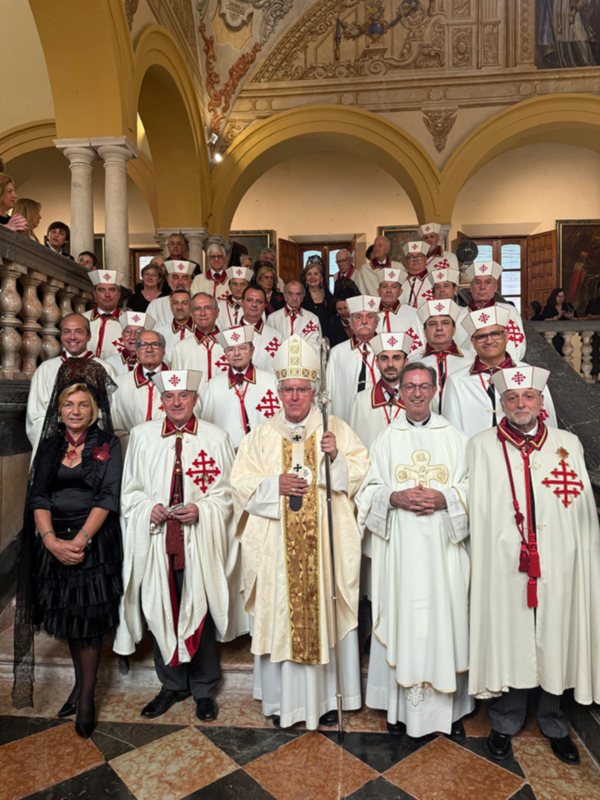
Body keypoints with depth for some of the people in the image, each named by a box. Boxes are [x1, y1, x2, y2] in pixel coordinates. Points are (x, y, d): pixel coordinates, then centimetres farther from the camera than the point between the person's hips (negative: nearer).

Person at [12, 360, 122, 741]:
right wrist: (50, 539, -14)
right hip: (54, 544, 4)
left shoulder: (107, 444, -1)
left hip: (95, 542, -3)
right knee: (67, 617, 13)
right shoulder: (49, 445, 8)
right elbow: (38, 495, 1)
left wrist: (80, 539, -18)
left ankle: (87, 697, 15)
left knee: (88, 620, 0)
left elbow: (108, 496, -9)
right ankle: (80, 683, 32)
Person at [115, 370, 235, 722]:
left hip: (200, 540, -2)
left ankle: (203, 687, 28)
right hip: (157, 540, 2)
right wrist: (148, 507, -9)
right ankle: (172, 684, 33)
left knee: (200, 612, 7)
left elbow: (228, 492, 1)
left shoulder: (216, 438, -2)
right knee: (161, 611, 11)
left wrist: (201, 510, -15)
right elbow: (130, 490, 9)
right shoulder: (142, 435, 5)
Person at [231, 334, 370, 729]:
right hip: (276, 546, 1)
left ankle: (327, 694, 23)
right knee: (280, 614, 5)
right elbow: (241, 484, 4)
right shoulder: (262, 435, 8)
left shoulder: (336, 429, 6)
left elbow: (362, 474, 3)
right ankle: (283, 699, 23)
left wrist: (337, 457, -15)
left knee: (325, 612, 5)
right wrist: (275, 485, -13)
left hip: (326, 543, 0)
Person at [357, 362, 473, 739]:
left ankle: (451, 707, 21)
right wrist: (395, 498, -14)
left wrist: (444, 498, -14)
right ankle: (402, 706, 20)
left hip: (443, 547, 0)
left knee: (445, 618, 4)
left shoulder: (455, 437, 7)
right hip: (400, 548, 0)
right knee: (402, 619, 4)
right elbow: (369, 490, 5)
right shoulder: (386, 438, 8)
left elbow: (474, 488, 4)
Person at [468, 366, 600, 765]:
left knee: (556, 641, 12)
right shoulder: (481, 447, 1)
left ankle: (554, 723, 36)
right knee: (508, 640, 8)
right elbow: (475, 510, 3)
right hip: (504, 566, -1)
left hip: (557, 566, 2)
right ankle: (506, 722, 31)